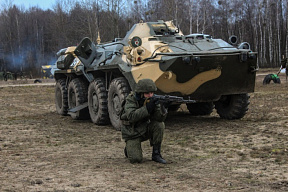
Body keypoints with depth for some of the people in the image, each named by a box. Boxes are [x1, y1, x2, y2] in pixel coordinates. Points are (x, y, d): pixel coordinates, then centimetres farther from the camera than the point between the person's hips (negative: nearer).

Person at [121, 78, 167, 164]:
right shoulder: (131, 99, -18)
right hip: (132, 133, -4)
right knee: (136, 159, -20)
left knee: (160, 125, -25)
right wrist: (147, 108, -40)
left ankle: (156, 154, -11)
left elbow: (160, 118, -19)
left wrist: (162, 108, -39)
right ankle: (130, 149, 16)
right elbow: (131, 116, -34)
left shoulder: (152, 100, -9)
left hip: (146, 130, 4)